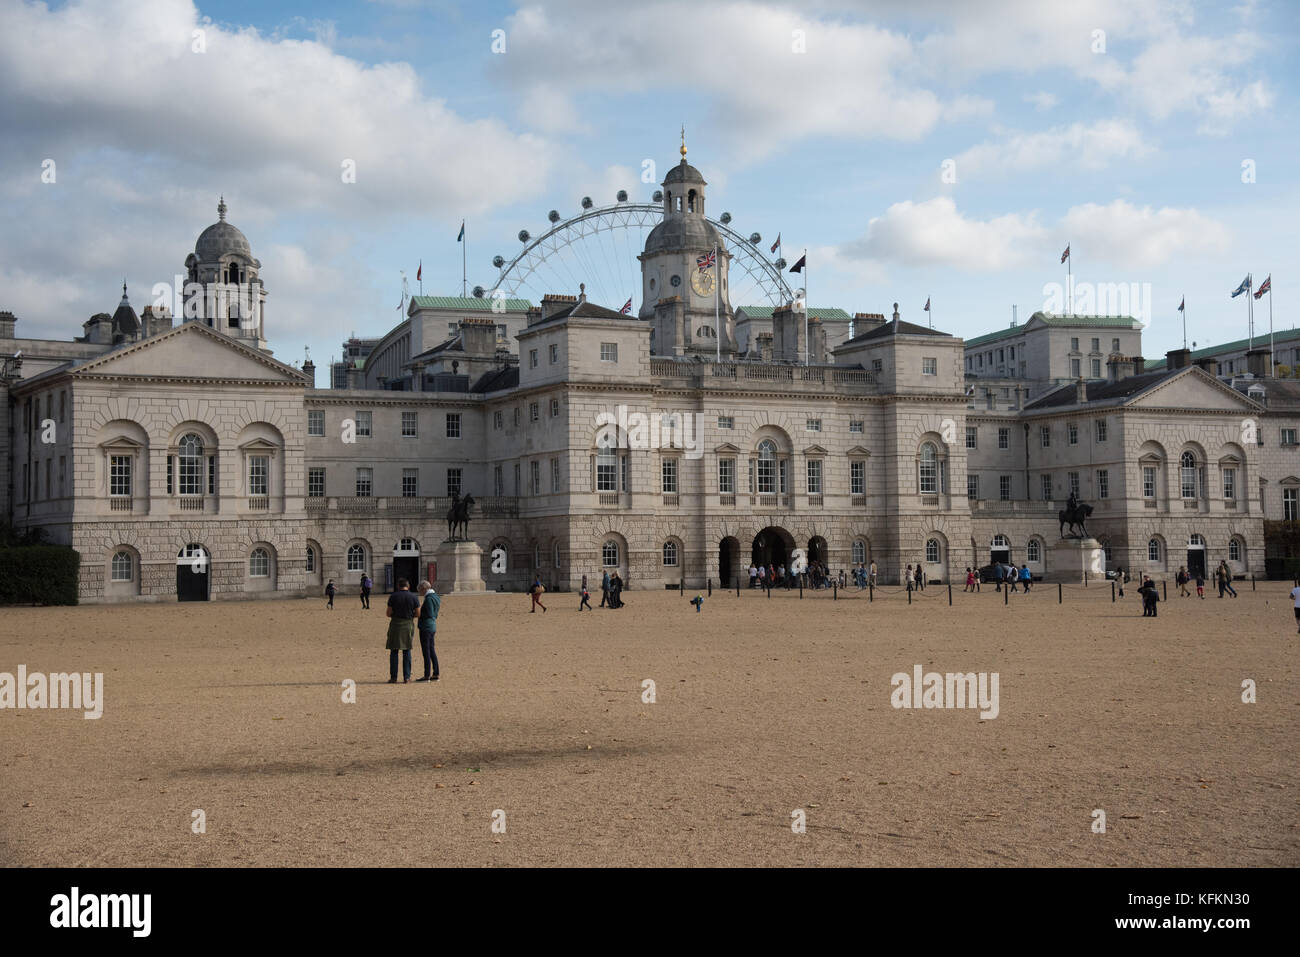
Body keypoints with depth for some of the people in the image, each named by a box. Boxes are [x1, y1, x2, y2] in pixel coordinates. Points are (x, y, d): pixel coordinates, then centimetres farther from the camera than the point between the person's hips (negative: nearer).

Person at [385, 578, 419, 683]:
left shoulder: (393, 596, -4)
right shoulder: (413, 598, -2)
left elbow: (388, 613, -4)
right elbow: (418, 613, 0)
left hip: (395, 624, -1)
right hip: (408, 625, 1)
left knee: (394, 652, 5)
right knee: (407, 651, 7)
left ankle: (393, 677, 2)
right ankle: (406, 678, 4)